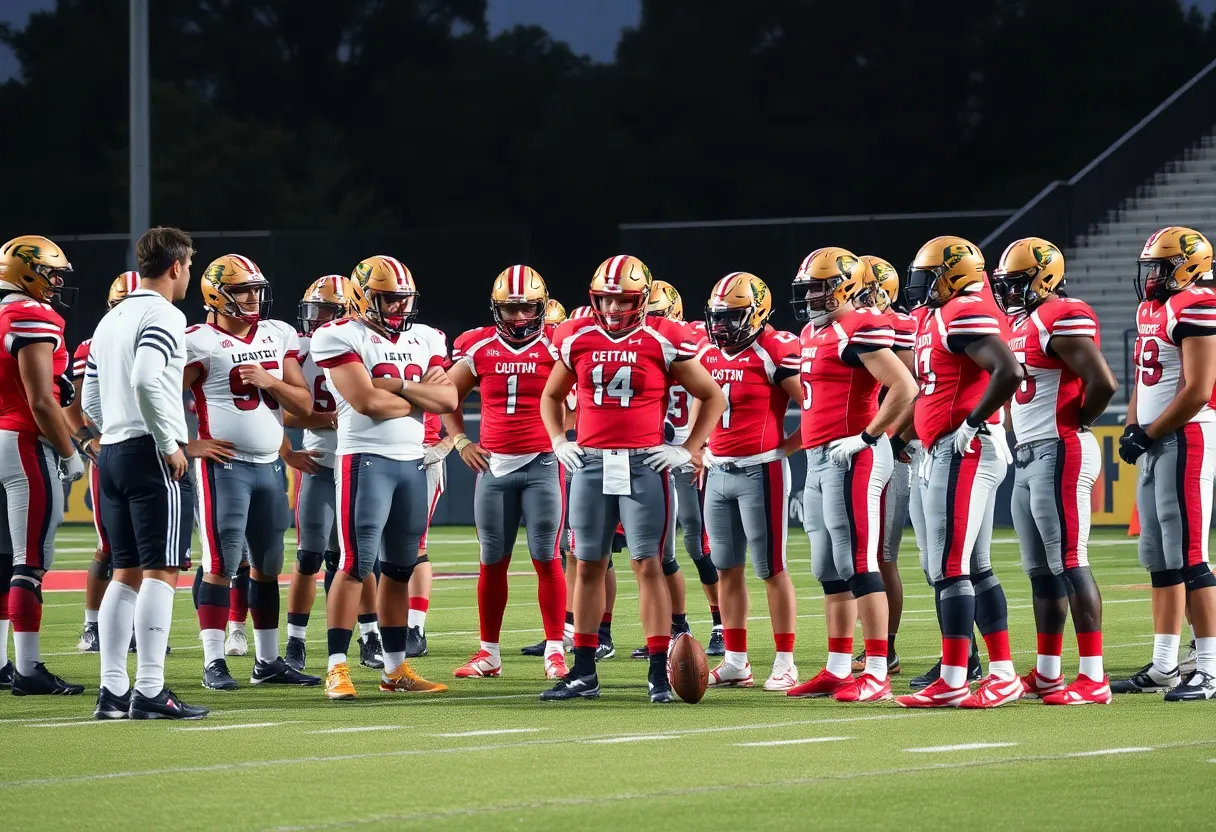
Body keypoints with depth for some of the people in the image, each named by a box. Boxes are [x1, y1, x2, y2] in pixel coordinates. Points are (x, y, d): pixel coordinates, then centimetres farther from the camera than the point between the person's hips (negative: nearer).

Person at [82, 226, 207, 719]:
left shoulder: (110, 321, 17)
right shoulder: (164, 316, -9)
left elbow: (92, 400, 18)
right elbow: (147, 381, -25)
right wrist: (170, 443, -17)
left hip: (112, 451, 9)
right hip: (151, 454, -9)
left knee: (126, 573, 11)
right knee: (161, 571, -7)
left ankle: (112, 690, 8)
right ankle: (149, 691, -11)